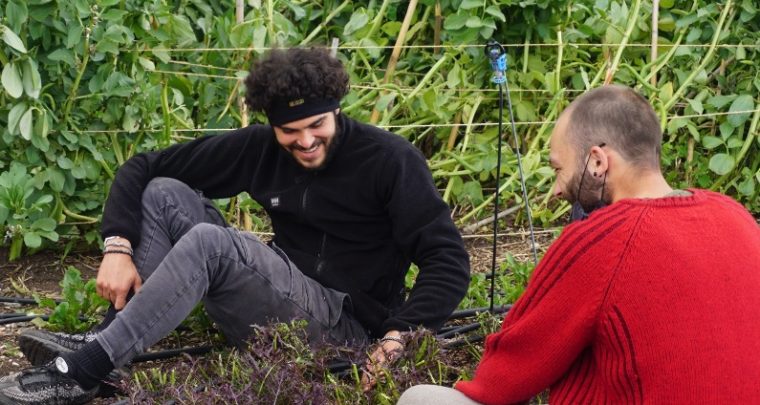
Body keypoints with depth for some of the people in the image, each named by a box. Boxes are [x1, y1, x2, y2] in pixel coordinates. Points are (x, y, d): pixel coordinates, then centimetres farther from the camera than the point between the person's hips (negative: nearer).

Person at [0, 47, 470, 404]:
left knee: (207, 242, -29)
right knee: (164, 193, -7)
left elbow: (448, 259, -16)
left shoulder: (391, 160, -14)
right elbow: (142, 168, 2)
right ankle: (106, 345, -21)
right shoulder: (260, 148, -1)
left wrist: (400, 335, -29)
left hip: (347, 323, -6)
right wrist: (119, 248, -13)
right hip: (278, 302, 6)